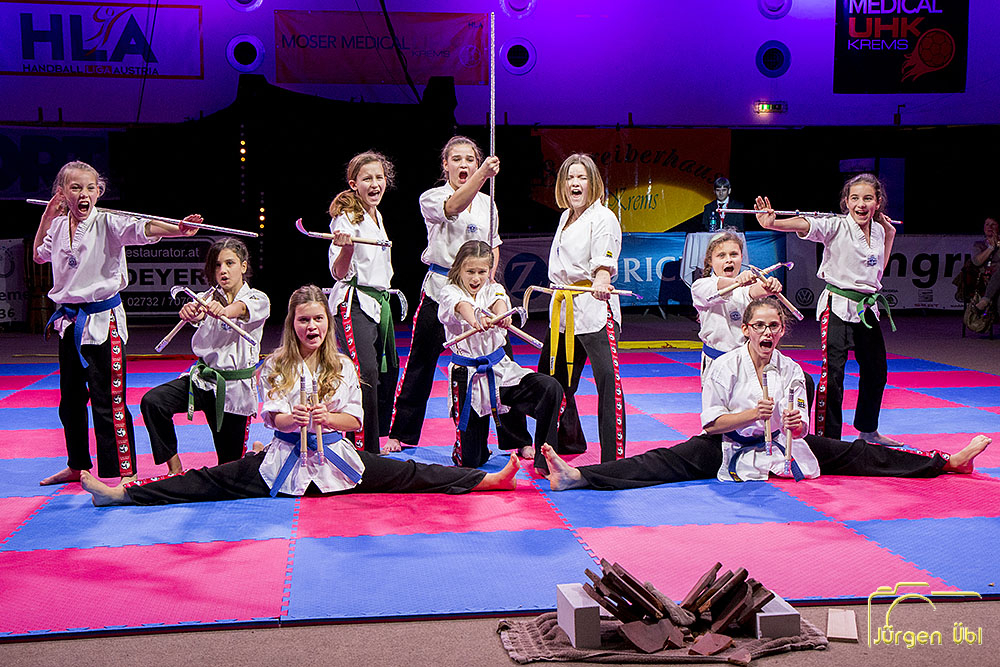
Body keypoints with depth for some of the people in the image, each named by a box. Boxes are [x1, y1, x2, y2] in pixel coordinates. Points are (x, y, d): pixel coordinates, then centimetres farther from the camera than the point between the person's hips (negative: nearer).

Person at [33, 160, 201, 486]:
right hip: (70, 322, 6)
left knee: (109, 403, -8)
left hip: (103, 321, -6)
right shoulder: (59, 226, 7)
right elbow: (39, 256, 26)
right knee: (70, 399, 18)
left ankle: (123, 473, 1)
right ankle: (78, 465, 35)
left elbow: (142, 228, -27)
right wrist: (47, 218, 14)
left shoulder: (106, 223, -9)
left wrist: (179, 230, -44)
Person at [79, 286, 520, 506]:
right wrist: (294, 419, -25)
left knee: (406, 474, -11)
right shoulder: (276, 366, 3)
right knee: (210, 482, -11)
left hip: (336, 458, 0)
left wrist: (326, 417, -18)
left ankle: (488, 480, -17)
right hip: (284, 459, 0)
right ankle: (122, 494, -17)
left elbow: (355, 419, 1)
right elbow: (273, 418, -3)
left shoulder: (342, 366, 4)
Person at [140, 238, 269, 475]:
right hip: (203, 378, 3)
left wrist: (226, 310, -55)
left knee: (230, 463, 5)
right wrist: (189, 311, -47)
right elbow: (194, 313, -20)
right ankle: (175, 469, -10)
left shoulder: (258, 299, -5)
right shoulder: (208, 299, 5)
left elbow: (244, 308, -31)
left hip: (236, 386, -3)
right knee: (152, 402, -23)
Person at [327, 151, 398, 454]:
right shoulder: (346, 218, -11)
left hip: (380, 302, 9)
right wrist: (346, 247, -33)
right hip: (354, 303, -9)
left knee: (388, 371, 14)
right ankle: (365, 449, -15)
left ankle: (378, 436, 32)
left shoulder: (377, 216, 15)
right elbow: (339, 273, -16)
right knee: (366, 374, -21)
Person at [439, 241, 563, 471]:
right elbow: (461, 306, -28)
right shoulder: (450, 293, -4)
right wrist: (474, 319, -53)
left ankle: (544, 462, -9)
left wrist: (501, 314, -46)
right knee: (469, 460, -1)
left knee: (551, 389, -23)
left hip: (500, 368, 3)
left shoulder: (492, 290, 5)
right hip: (467, 376, -2)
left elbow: (499, 301, -20)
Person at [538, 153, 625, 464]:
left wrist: (600, 282, -41)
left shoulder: (603, 218, -8)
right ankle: (569, 441, 37)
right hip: (564, 309, 9)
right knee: (551, 377, 16)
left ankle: (614, 456, -12)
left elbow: (604, 261, -22)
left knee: (607, 378, -16)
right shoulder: (566, 217, 17)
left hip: (595, 308, -8)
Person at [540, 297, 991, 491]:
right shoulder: (726, 366, -9)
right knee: (666, 463, -24)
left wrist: (795, 425, -18)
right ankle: (576, 477, -40)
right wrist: (753, 414, -25)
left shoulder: (791, 370, 2)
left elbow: (801, 426, 6)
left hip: (783, 447, 4)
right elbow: (713, 422, -12)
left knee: (852, 454, 3)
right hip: (727, 449, -4)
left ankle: (947, 462, 12)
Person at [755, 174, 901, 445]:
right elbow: (804, 225, -29)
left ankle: (867, 429, 39)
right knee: (832, 374, -14)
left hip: (868, 308, 7)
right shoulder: (836, 226, -10)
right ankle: (827, 438, -5)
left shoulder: (878, 230, 9)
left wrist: (889, 234, 14)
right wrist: (772, 223, -48)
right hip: (838, 307, -7)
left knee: (876, 372, 18)